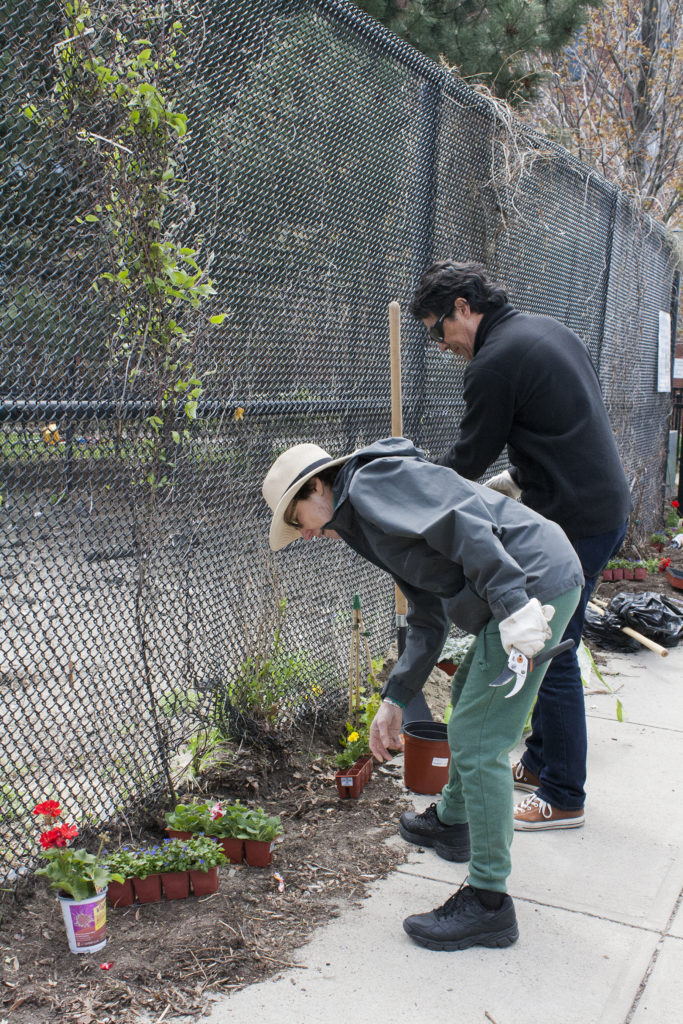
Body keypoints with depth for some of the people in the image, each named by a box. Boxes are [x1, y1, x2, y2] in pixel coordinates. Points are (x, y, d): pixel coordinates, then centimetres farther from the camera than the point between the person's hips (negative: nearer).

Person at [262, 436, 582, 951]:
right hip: (541, 584, 11)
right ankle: (451, 822, 49)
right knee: (468, 695, 28)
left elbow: (463, 522, -23)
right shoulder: (363, 519, 22)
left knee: (478, 742, -6)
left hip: (533, 584, -11)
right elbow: (429, 621, 20)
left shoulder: (371, 481, -8)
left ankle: (488, 902, 7)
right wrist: (394, 701, 17)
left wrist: (512, 602, -29)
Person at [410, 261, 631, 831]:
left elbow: (469, 457, -6)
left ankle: (563, 798, 10)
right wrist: (506, 482, 21)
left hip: (574, 523, -10)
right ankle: (540, 762, 31)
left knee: (551, 656, -2)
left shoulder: (494, 363, -15)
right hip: (607, 507, 10)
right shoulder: (550, 331, 15)